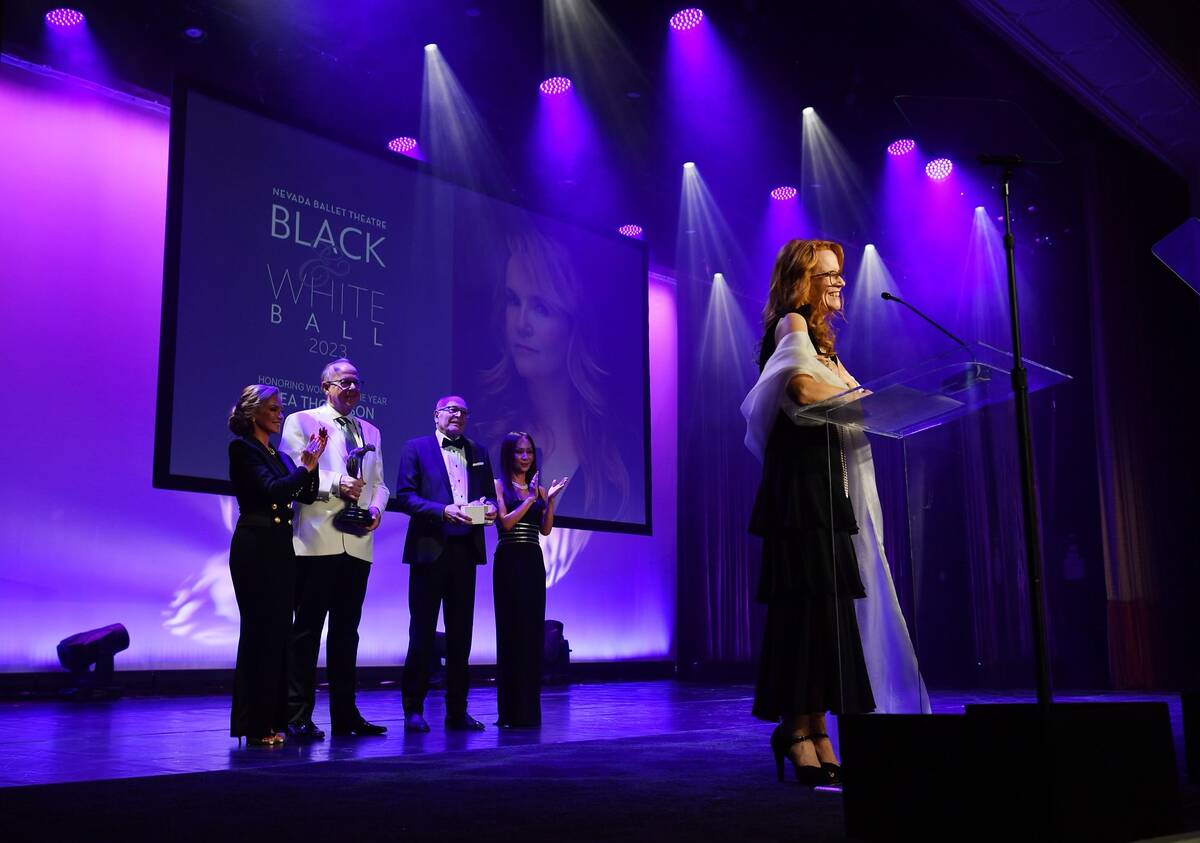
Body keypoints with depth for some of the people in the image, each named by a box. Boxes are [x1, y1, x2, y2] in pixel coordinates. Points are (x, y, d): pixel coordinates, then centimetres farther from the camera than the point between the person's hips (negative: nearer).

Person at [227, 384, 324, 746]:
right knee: (260, 632, -6)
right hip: (256, 547, -8)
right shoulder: (242, 448, -5)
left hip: (281, 549, 8)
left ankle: (271, 720, 13)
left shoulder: (278, 455, 17)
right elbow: (272, 490, -17)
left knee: (278, 633, 7)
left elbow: (307, 495, 8)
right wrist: (305, 465, -13)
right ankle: (252, 725, 0)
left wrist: (310, 461, -1)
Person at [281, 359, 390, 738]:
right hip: (316, 541, -5)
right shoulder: (301, 421, 5)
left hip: (358, 543, 5)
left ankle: (345, 714, 15)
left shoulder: (370, 431, 20)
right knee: (306, 629, -3)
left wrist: (376, 508, -3)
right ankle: (298, 716, 2)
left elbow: (379, 483, 17)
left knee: (346, 631, 10)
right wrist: (336, 484, -18)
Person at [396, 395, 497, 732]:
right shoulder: (416, 448, 3)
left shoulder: (478, 452, 17)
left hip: (465, 550, 4)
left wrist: (490, 508, -7)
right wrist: (443, 511, -18)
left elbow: (489, 494, 16)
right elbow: (404, 495, -5)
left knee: (461, 634, 7)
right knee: (422, 632, 1)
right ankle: (413, 710, 9)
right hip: (429, 550, -4)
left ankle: (457, 710, 15)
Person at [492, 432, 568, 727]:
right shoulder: (499, 485, 1)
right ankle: (510, 710, -1)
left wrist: (550, 500, -7)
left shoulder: (538, 489, 14)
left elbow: (546, 530, 5)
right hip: (509, 561, -5)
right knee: (511, 630, -5)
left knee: (533, 631, 4)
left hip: (533, 562, 5)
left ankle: (529, 709, 11)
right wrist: (531, 498, -13)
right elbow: (506, 522, -11)